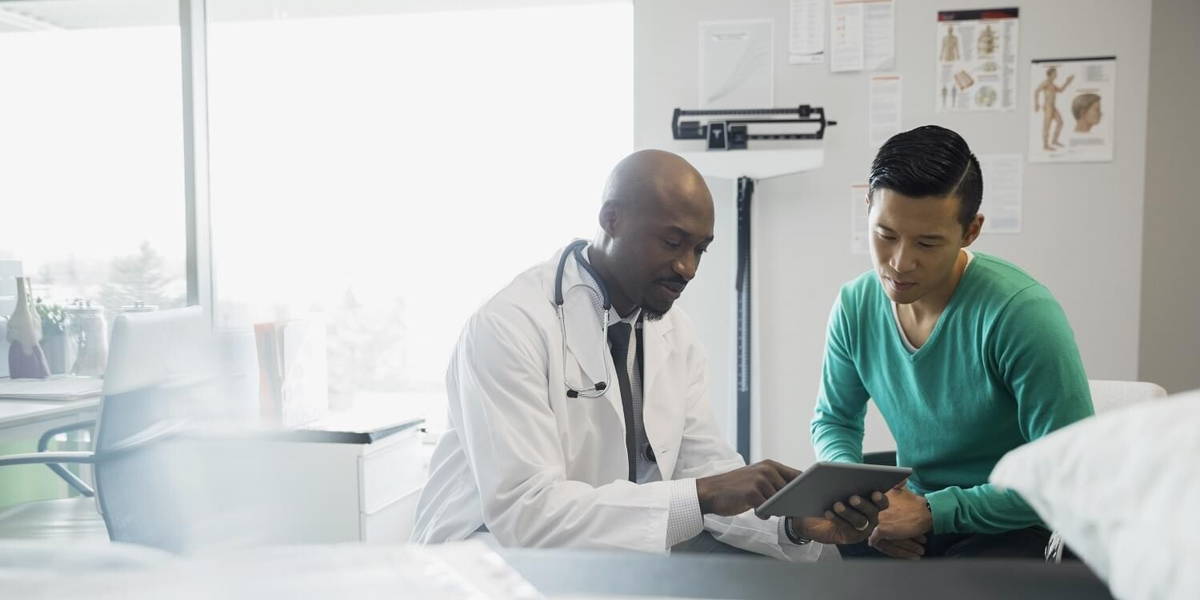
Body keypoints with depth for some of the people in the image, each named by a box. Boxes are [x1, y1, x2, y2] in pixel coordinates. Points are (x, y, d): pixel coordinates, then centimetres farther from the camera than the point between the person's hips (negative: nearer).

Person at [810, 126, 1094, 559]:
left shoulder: (1022, 315, -20)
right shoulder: (855, 307, -3)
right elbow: (834, 421, 12)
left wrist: (931, 512, -22)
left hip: (1015, 526, -4)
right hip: (917, 513, 5)